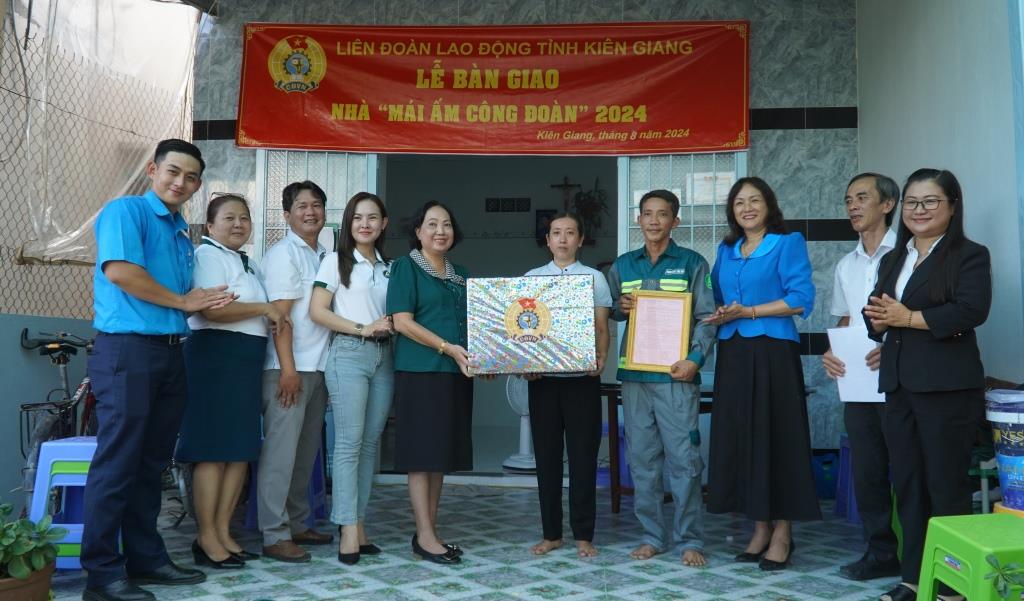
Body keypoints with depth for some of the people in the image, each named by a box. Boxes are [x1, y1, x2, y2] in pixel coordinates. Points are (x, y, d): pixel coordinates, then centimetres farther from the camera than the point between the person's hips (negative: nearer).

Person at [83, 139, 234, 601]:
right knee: (117, 462, -5)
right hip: (128, 349, -8)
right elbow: (118, 270, -19)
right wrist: (181, 301, -9)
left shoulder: (183, 232, 20)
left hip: (170, 352, 8)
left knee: (152, 462, 13)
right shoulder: (126, 210, -4)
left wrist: (205, 302, 0)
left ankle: (145, 558, 22)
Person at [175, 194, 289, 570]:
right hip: (217, 354, -9)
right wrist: (263, 308, -11)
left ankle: (224, 532, 17)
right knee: (214, 449, -6)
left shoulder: (248, 264, 22)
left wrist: (272, 315, 9)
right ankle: (207, 539, 2)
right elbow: (211, 309, -20)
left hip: (247, 358, 9)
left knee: (242, 449, 9)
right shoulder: (208, 254, -6)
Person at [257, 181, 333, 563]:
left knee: (306, 451, 11)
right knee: (280, 450, -6)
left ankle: (296, 524, 21)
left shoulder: (325, 257, 16)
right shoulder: (283, 254, -4)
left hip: (319, 367, 7)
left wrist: (330, 368, 11)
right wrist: (288, 369, -17)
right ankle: (274, 535, -1)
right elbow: (280, 314, -11)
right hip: (290, 367, -7)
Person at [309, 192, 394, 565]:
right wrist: (363, 328, -11)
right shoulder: (336, 261, 2)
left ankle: (357, 523, 12)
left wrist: (392, 325, -4)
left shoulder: (389, 267, 15)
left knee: (371, 442, 5)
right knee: (349, 441, -8)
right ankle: (349, 528, -4)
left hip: (384, 356, 5)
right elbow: (317, 311, -6)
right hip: (349, 353, -5)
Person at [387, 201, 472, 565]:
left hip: (456, 372, 6)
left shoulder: (461, 274, 18)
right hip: (420, 371, -6)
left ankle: (429, 532, 17)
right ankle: (425, 537, 2)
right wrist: (447, 348, -17)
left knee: (442, 453, 9)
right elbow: (402, 322, -10)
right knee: (423, 453, -4)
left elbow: (474, 322, 22)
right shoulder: (405, 266, -1)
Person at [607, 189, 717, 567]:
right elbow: (608, 312, 21)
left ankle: (690, 539, 10)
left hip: (675, 374, -3)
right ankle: (652, 535, 19)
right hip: (634, 373, 4)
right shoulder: (622, 265, 14)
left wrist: (695, 358, -15)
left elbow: (706, 318, -2)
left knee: (683, 457, -3)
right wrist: (620, 308, -1)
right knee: (642, 458, 8)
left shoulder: (692, 263, 3)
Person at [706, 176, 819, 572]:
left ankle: (782, 533, 10)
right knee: (740, 437, 7)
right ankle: (760, 528, 19)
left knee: (777, 436, -1)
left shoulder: (788, 244, 0)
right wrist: (719, 315, -2)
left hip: (773, 353, -5)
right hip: (733, 354, 6)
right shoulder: (725, 251, 16)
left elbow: (801, 299, -10)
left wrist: (748, 311, -14)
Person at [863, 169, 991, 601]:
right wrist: (878, 319, -8)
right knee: (907, 483, 10)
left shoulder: (970, 256, -2)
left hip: (947, 386, -6)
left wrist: (908, 317, -13)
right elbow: (875, 315, 15)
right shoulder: (893, 260, 18)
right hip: (899, 384, 6)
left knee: (946, 485, 0)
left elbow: (972, 310, -18)